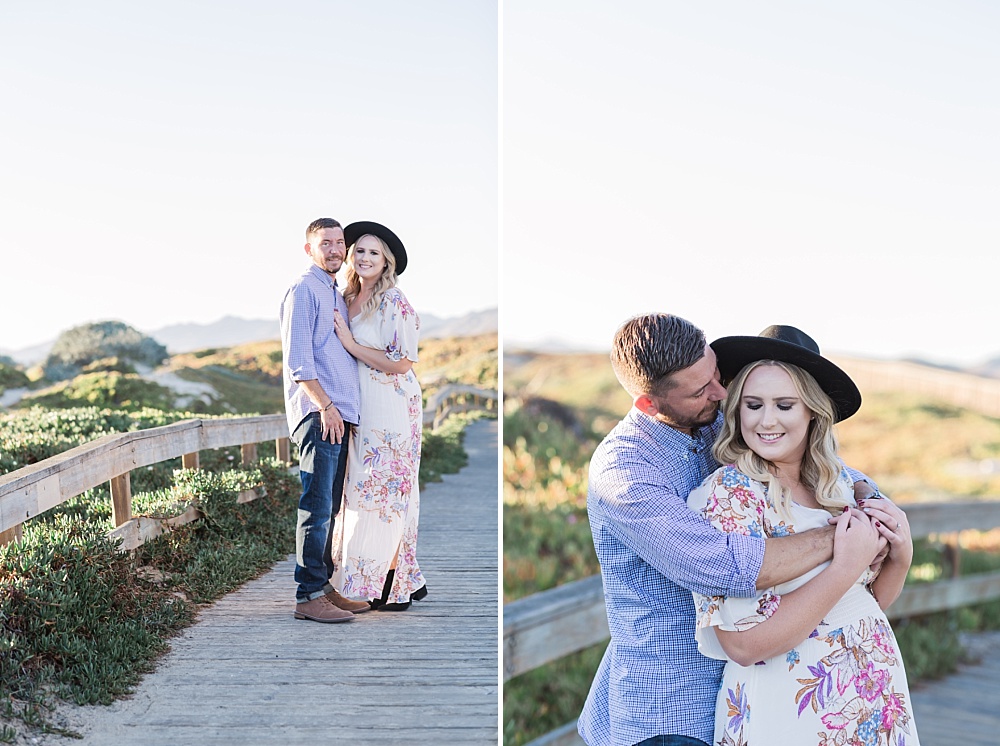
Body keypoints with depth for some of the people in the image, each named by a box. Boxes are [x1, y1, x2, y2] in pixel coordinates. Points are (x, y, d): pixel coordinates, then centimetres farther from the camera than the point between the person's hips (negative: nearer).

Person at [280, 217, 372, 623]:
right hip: (318, 413, -9)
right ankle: (309, 596, -7)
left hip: (340, 413, 9)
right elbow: (297, 358, -14)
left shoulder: (338, 295, 22)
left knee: (329, 509, 12)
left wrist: (339, 408, 17)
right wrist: (325, 405, -18)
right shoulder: (303, 290, -5)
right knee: (317, 507, -10)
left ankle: (325, 585, 18)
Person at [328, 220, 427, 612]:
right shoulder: (348, 300, 13)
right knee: (363, 488, 9)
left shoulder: (394, 302, -11)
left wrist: (350, 343, -14)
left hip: (391, 407, -8)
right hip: (360, 407, 8)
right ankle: (408, 580, 17)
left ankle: (392, 588, 6)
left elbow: (401, 362, -17)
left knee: (385, 489, -4)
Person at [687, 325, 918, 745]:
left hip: (877, 699, 6)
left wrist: (900, 555, -9)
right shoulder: (722, 496, -19)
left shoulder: (839, 482, 0)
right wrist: (844, 568, -23)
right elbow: (743, 645, -24)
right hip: (791, 712, -6)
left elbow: (872, 600, 11)